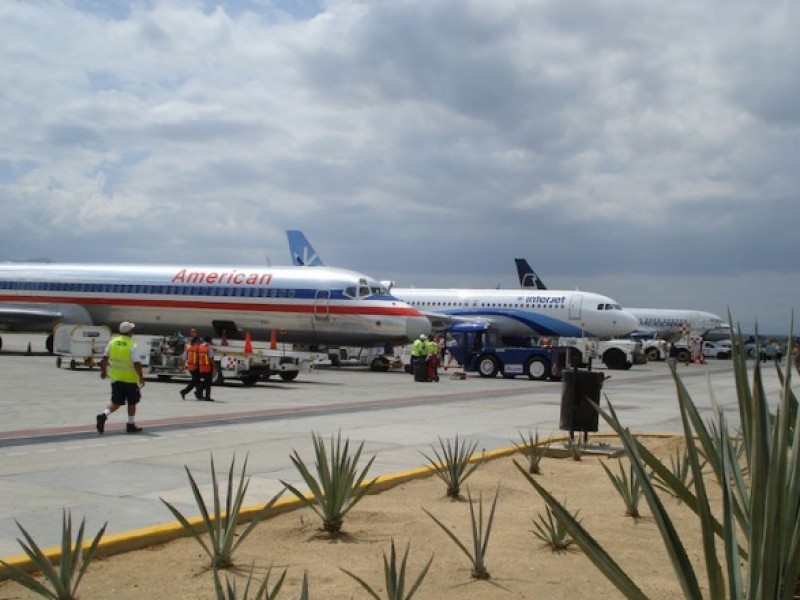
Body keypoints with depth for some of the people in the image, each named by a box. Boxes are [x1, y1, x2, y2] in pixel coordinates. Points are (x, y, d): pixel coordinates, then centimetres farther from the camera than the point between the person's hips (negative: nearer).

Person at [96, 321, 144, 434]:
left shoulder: (112, 342, 2)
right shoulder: (133, 346, -14)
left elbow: (104, 359, 8)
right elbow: (137, 364, -18)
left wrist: (103, 371, 21)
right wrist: (141, 378, -11)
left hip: (115, 378, 4)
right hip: (130, 379, -4)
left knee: (116, 402, 9)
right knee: (131, 403, 12)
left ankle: (104, 415, -16)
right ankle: (131, 425, 20)